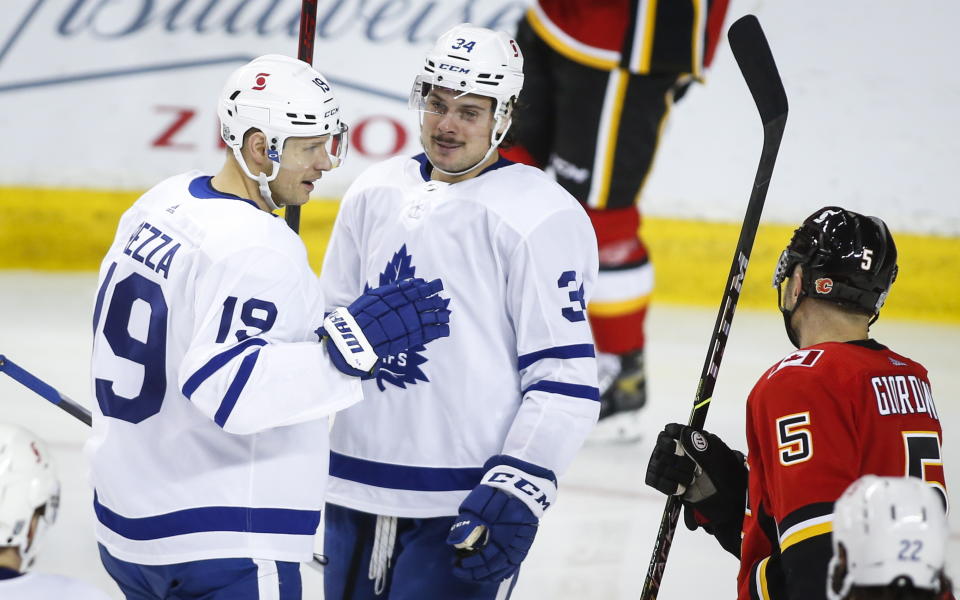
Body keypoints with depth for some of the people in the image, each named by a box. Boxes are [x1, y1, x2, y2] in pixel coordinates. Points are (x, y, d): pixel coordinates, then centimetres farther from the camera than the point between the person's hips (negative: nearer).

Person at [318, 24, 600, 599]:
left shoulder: (541, 217, -9)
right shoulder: (375, 194, 10)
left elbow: (565, 379, -12)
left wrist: (513, 496, -18)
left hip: (464, 508, -6)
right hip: (355, 495, 6)